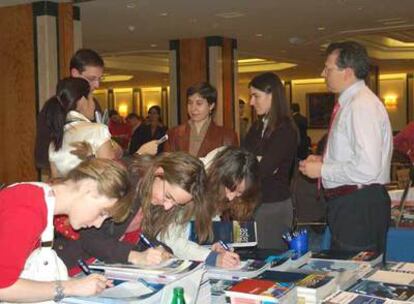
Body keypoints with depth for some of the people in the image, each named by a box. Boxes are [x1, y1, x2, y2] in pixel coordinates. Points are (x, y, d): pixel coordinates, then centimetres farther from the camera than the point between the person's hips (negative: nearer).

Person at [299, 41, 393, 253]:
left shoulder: (363, 105, -17)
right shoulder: (349, 103, 13)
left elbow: (367, 169, -25)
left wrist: (322, 170, -15)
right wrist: (323, 161, 8)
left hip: (359, 207, -10)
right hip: (346, 204, 10)